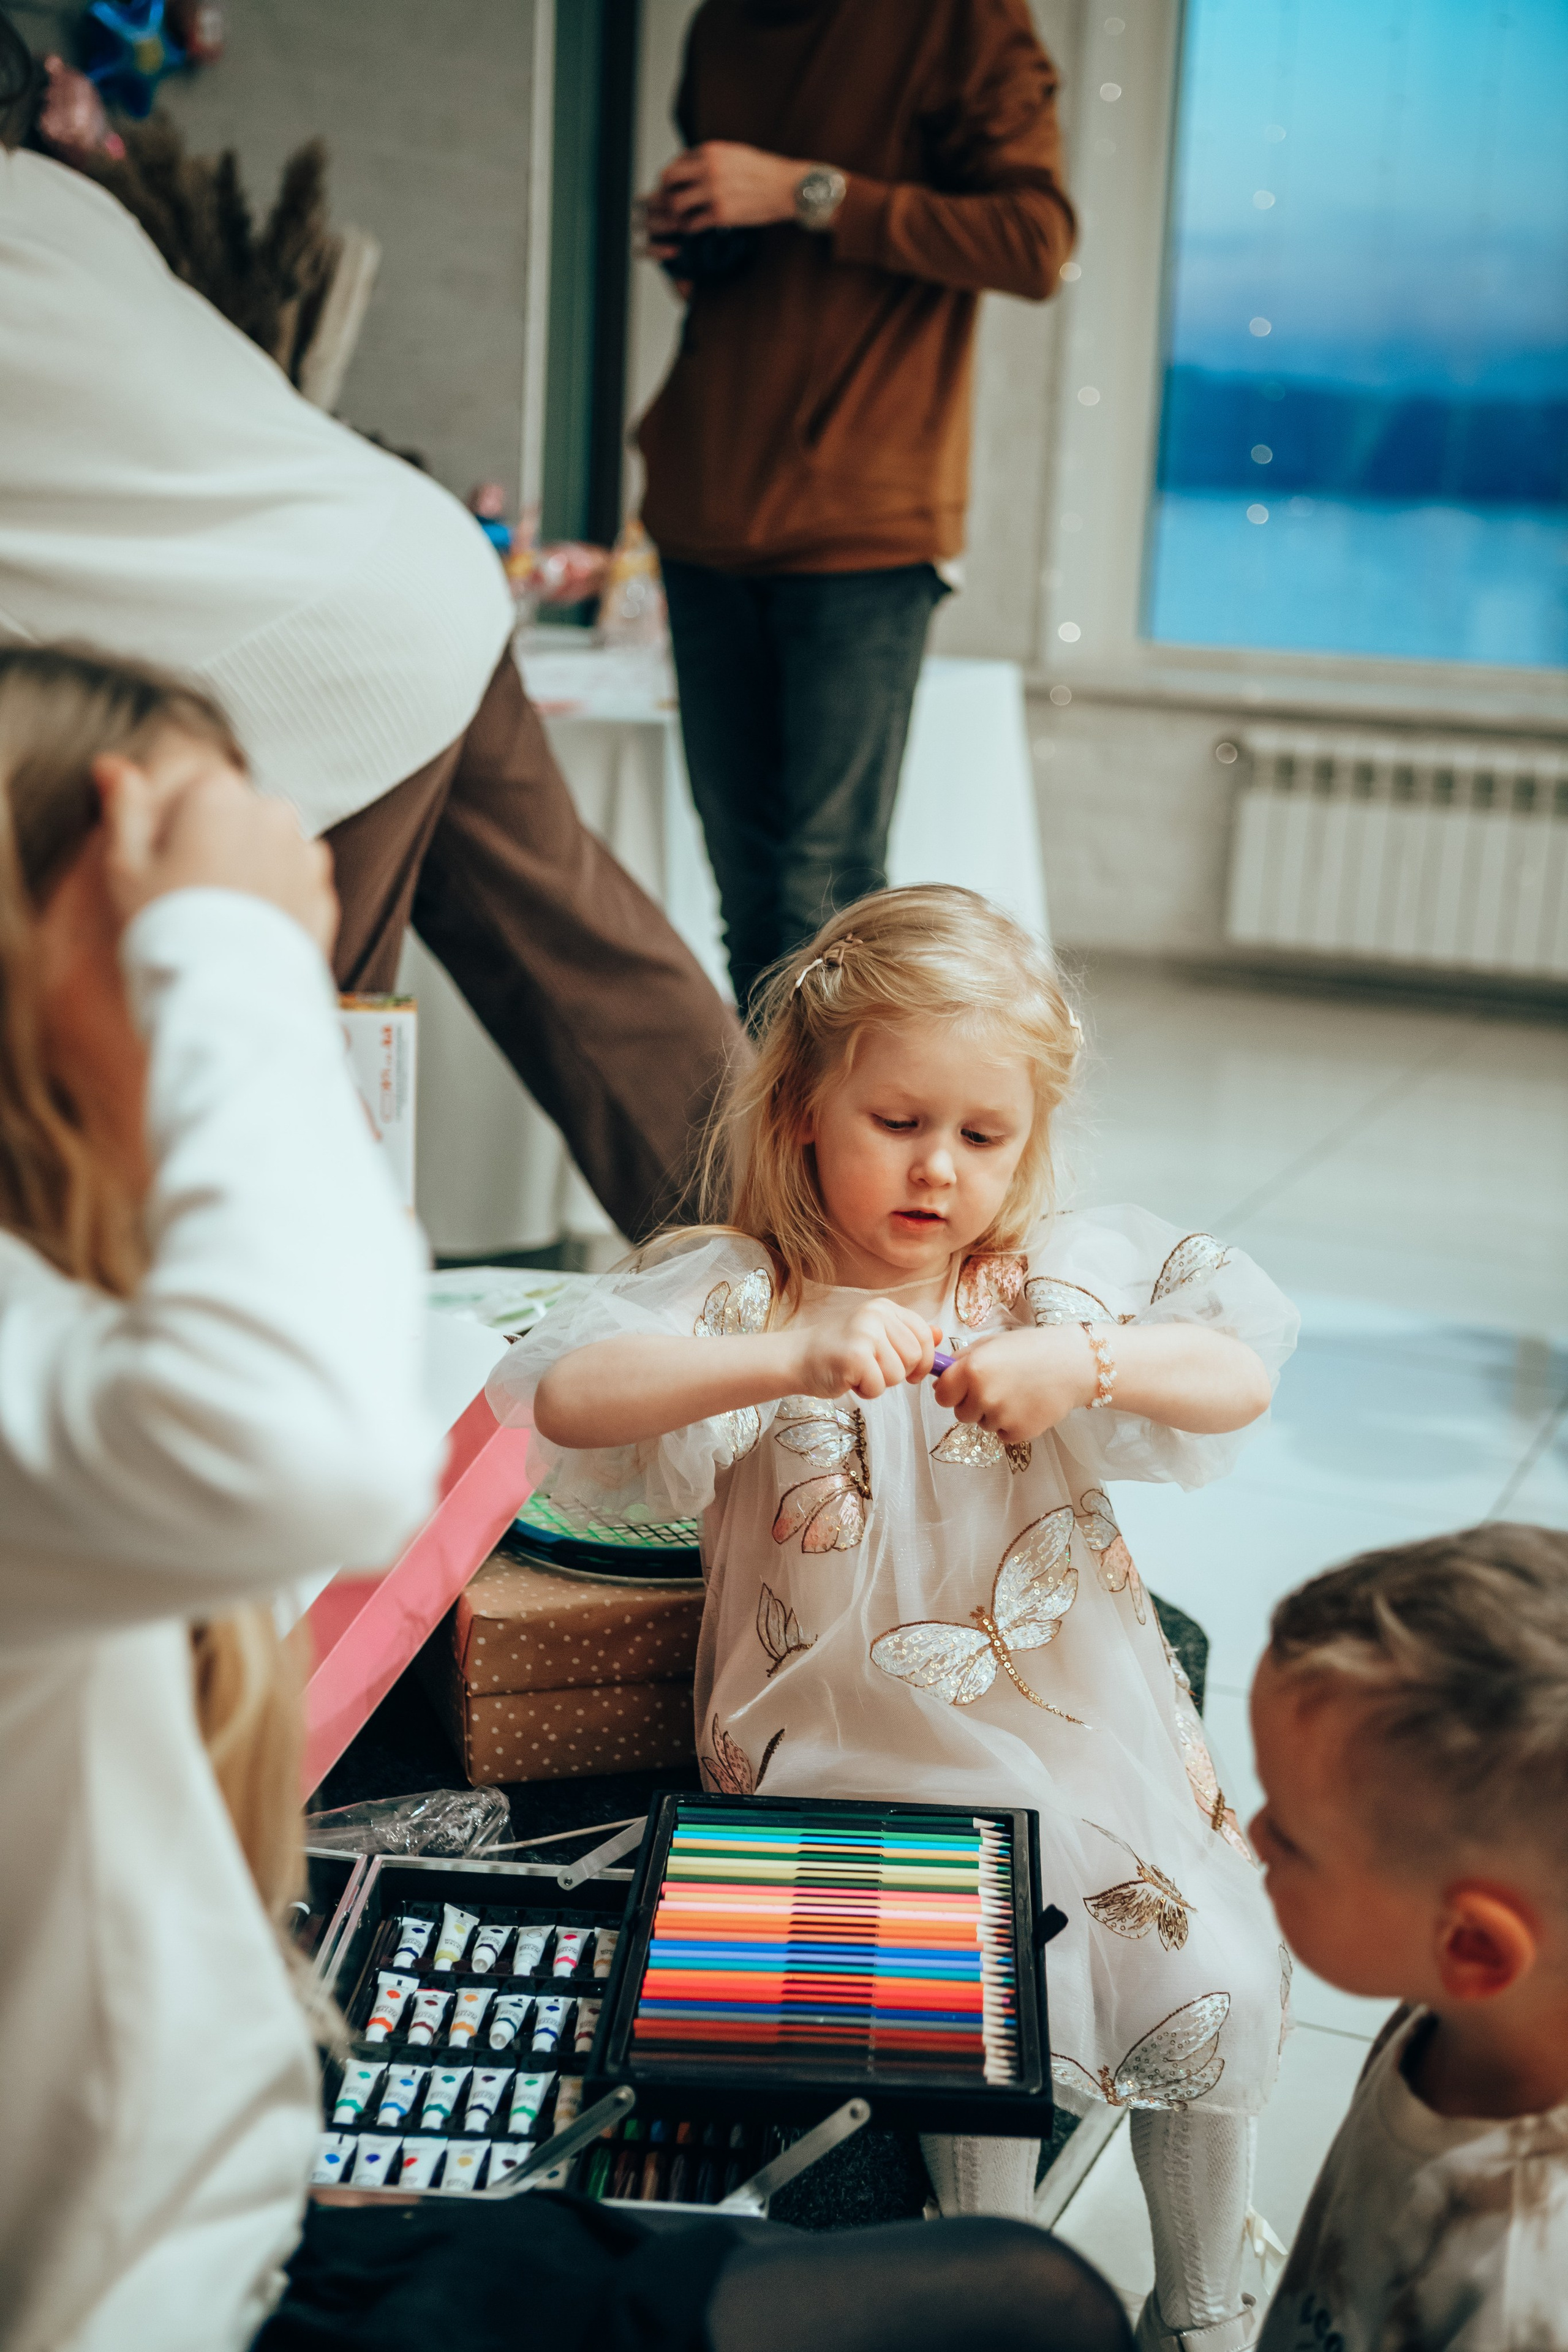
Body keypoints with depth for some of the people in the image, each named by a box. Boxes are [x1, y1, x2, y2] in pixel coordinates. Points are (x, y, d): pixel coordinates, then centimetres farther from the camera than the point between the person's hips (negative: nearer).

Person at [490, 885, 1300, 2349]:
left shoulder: (1068, 1278, 1)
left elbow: (1242, 1379, -7)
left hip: (1085, 1726, 4)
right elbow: (566, 1398, -27)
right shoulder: (738, 1294, -10)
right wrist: (795, 1360, -40)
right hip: (862, 1755, -3)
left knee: (1221, 1989, -4)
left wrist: (1082, 1363, -26)